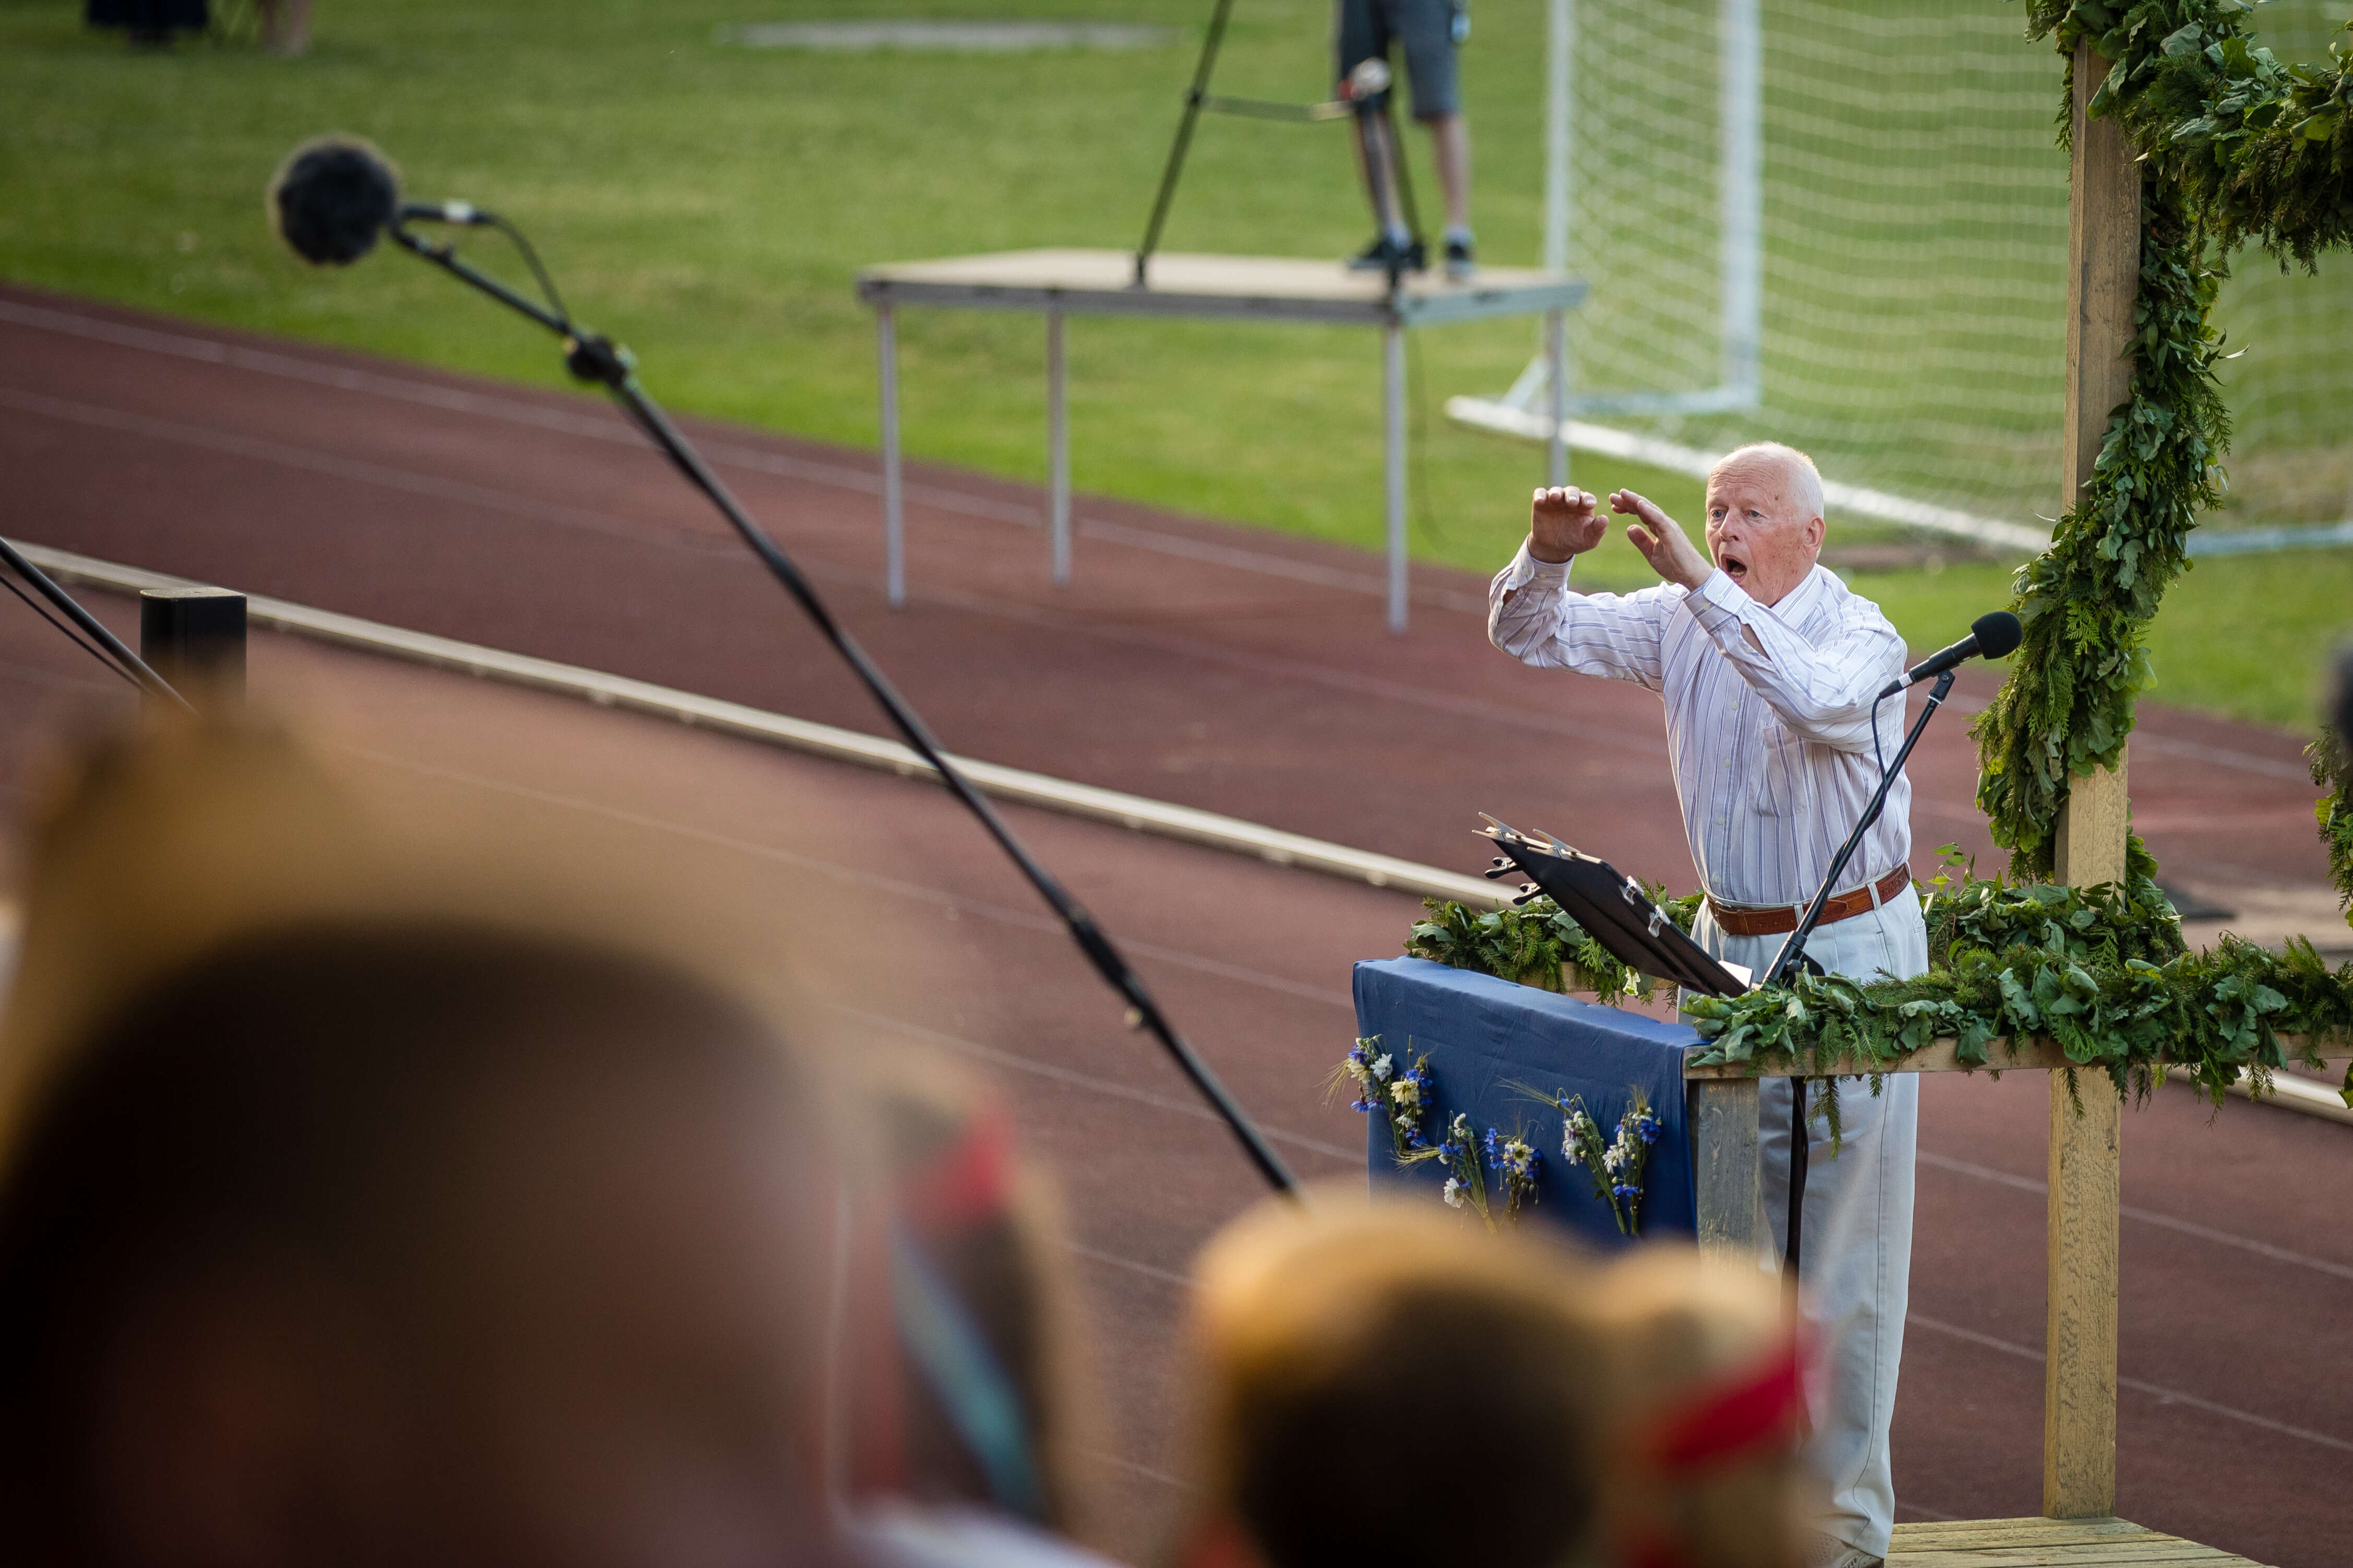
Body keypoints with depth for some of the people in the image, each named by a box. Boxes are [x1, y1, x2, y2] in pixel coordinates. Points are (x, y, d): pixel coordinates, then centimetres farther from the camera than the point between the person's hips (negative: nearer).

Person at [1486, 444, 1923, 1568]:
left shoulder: (1862, 638, -15)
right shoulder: (1684, 622, 2)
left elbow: (1818, 701, -38)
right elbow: (1529, 636, 1)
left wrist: (1699, 584, -41)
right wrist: (1546, 555, -21)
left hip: (1849, 952, -6)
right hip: (1728, 942, 6)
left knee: (1839, 1254, -3)